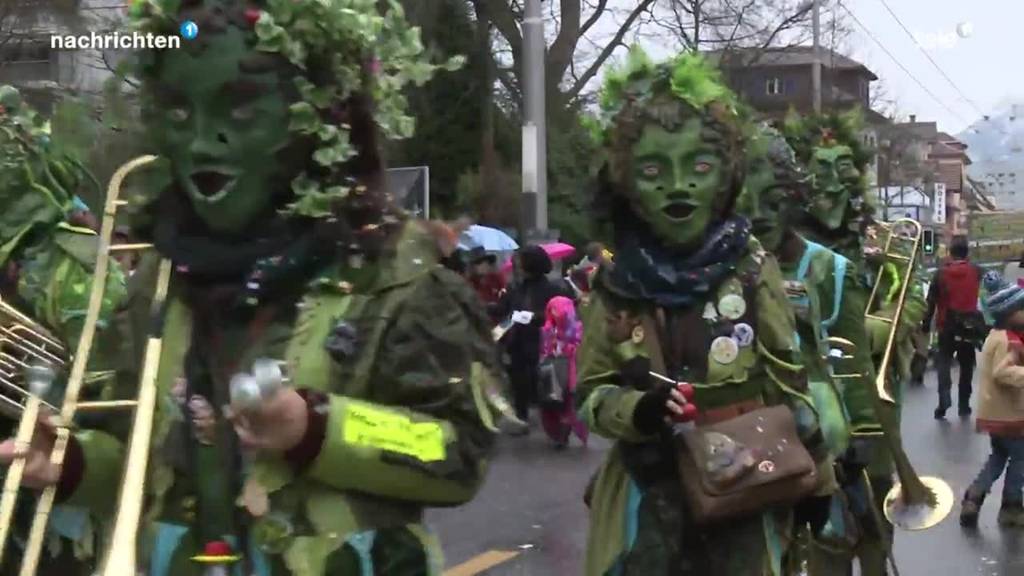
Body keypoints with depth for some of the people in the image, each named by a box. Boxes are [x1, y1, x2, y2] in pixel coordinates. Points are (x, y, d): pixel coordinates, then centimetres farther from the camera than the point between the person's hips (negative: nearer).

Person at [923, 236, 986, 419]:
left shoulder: (941, 272, -5)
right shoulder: (976, 271, -2)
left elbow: (931, 300, -4)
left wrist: (926, 323, 3)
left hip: (947, 324, -1)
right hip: (969, 324, 1)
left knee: (943, 361, 5)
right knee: (966, 364, 12)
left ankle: (944, 399, -17)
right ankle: (964, 405, 14)